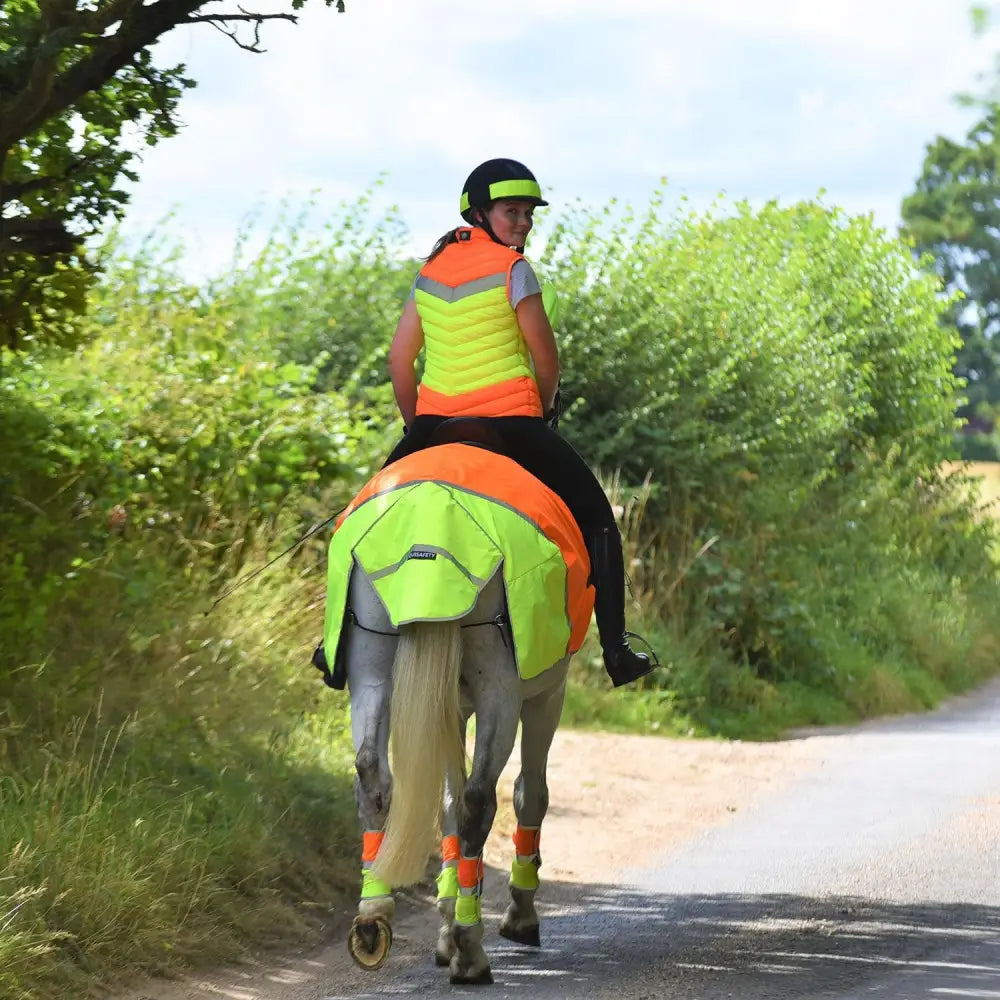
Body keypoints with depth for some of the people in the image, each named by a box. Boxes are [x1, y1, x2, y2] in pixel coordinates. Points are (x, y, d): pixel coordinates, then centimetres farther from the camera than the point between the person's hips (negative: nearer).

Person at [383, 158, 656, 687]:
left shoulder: (430, 270, 9)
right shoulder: (513, 269, -7)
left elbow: (399, 356, 11)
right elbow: (546, 356, -5)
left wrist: (415, 425, 21)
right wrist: (544, 410, 13)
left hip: (434, 424, 5)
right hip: (510, 423, -5)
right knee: (595, 515, 10)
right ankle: (615, 648, 4)